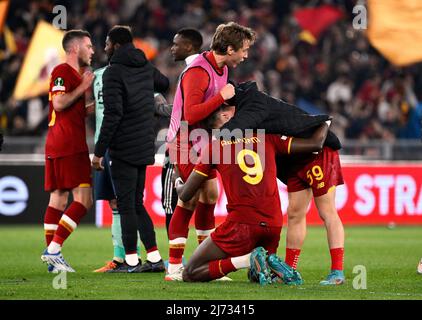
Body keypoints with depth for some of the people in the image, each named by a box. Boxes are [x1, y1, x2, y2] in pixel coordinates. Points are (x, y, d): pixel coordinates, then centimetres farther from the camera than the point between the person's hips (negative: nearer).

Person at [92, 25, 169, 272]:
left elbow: (113, 115, -19)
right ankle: (154, 257, 12)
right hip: (145, 148, 8)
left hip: (124, 150, -8)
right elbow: (164, 85, 32)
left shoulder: (113, 73, -13)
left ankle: (131, 261, -2)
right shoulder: (146, 67, 10)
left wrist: (99, 152, -16)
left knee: (126, 205, -3)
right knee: (137, 204, 15)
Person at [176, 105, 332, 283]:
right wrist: (326, 122, 32)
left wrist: (178, 185, 34)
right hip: (274, 224, 4)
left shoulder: (214, 146, 4)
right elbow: (315, 144, 10)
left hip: (241, 224, -4)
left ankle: (249, 260, -13)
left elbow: (185, 195, 9)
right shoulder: (267, 138, 9)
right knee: (257, 275, 31)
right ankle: (274, 265, -5)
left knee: (191, 274, 5)